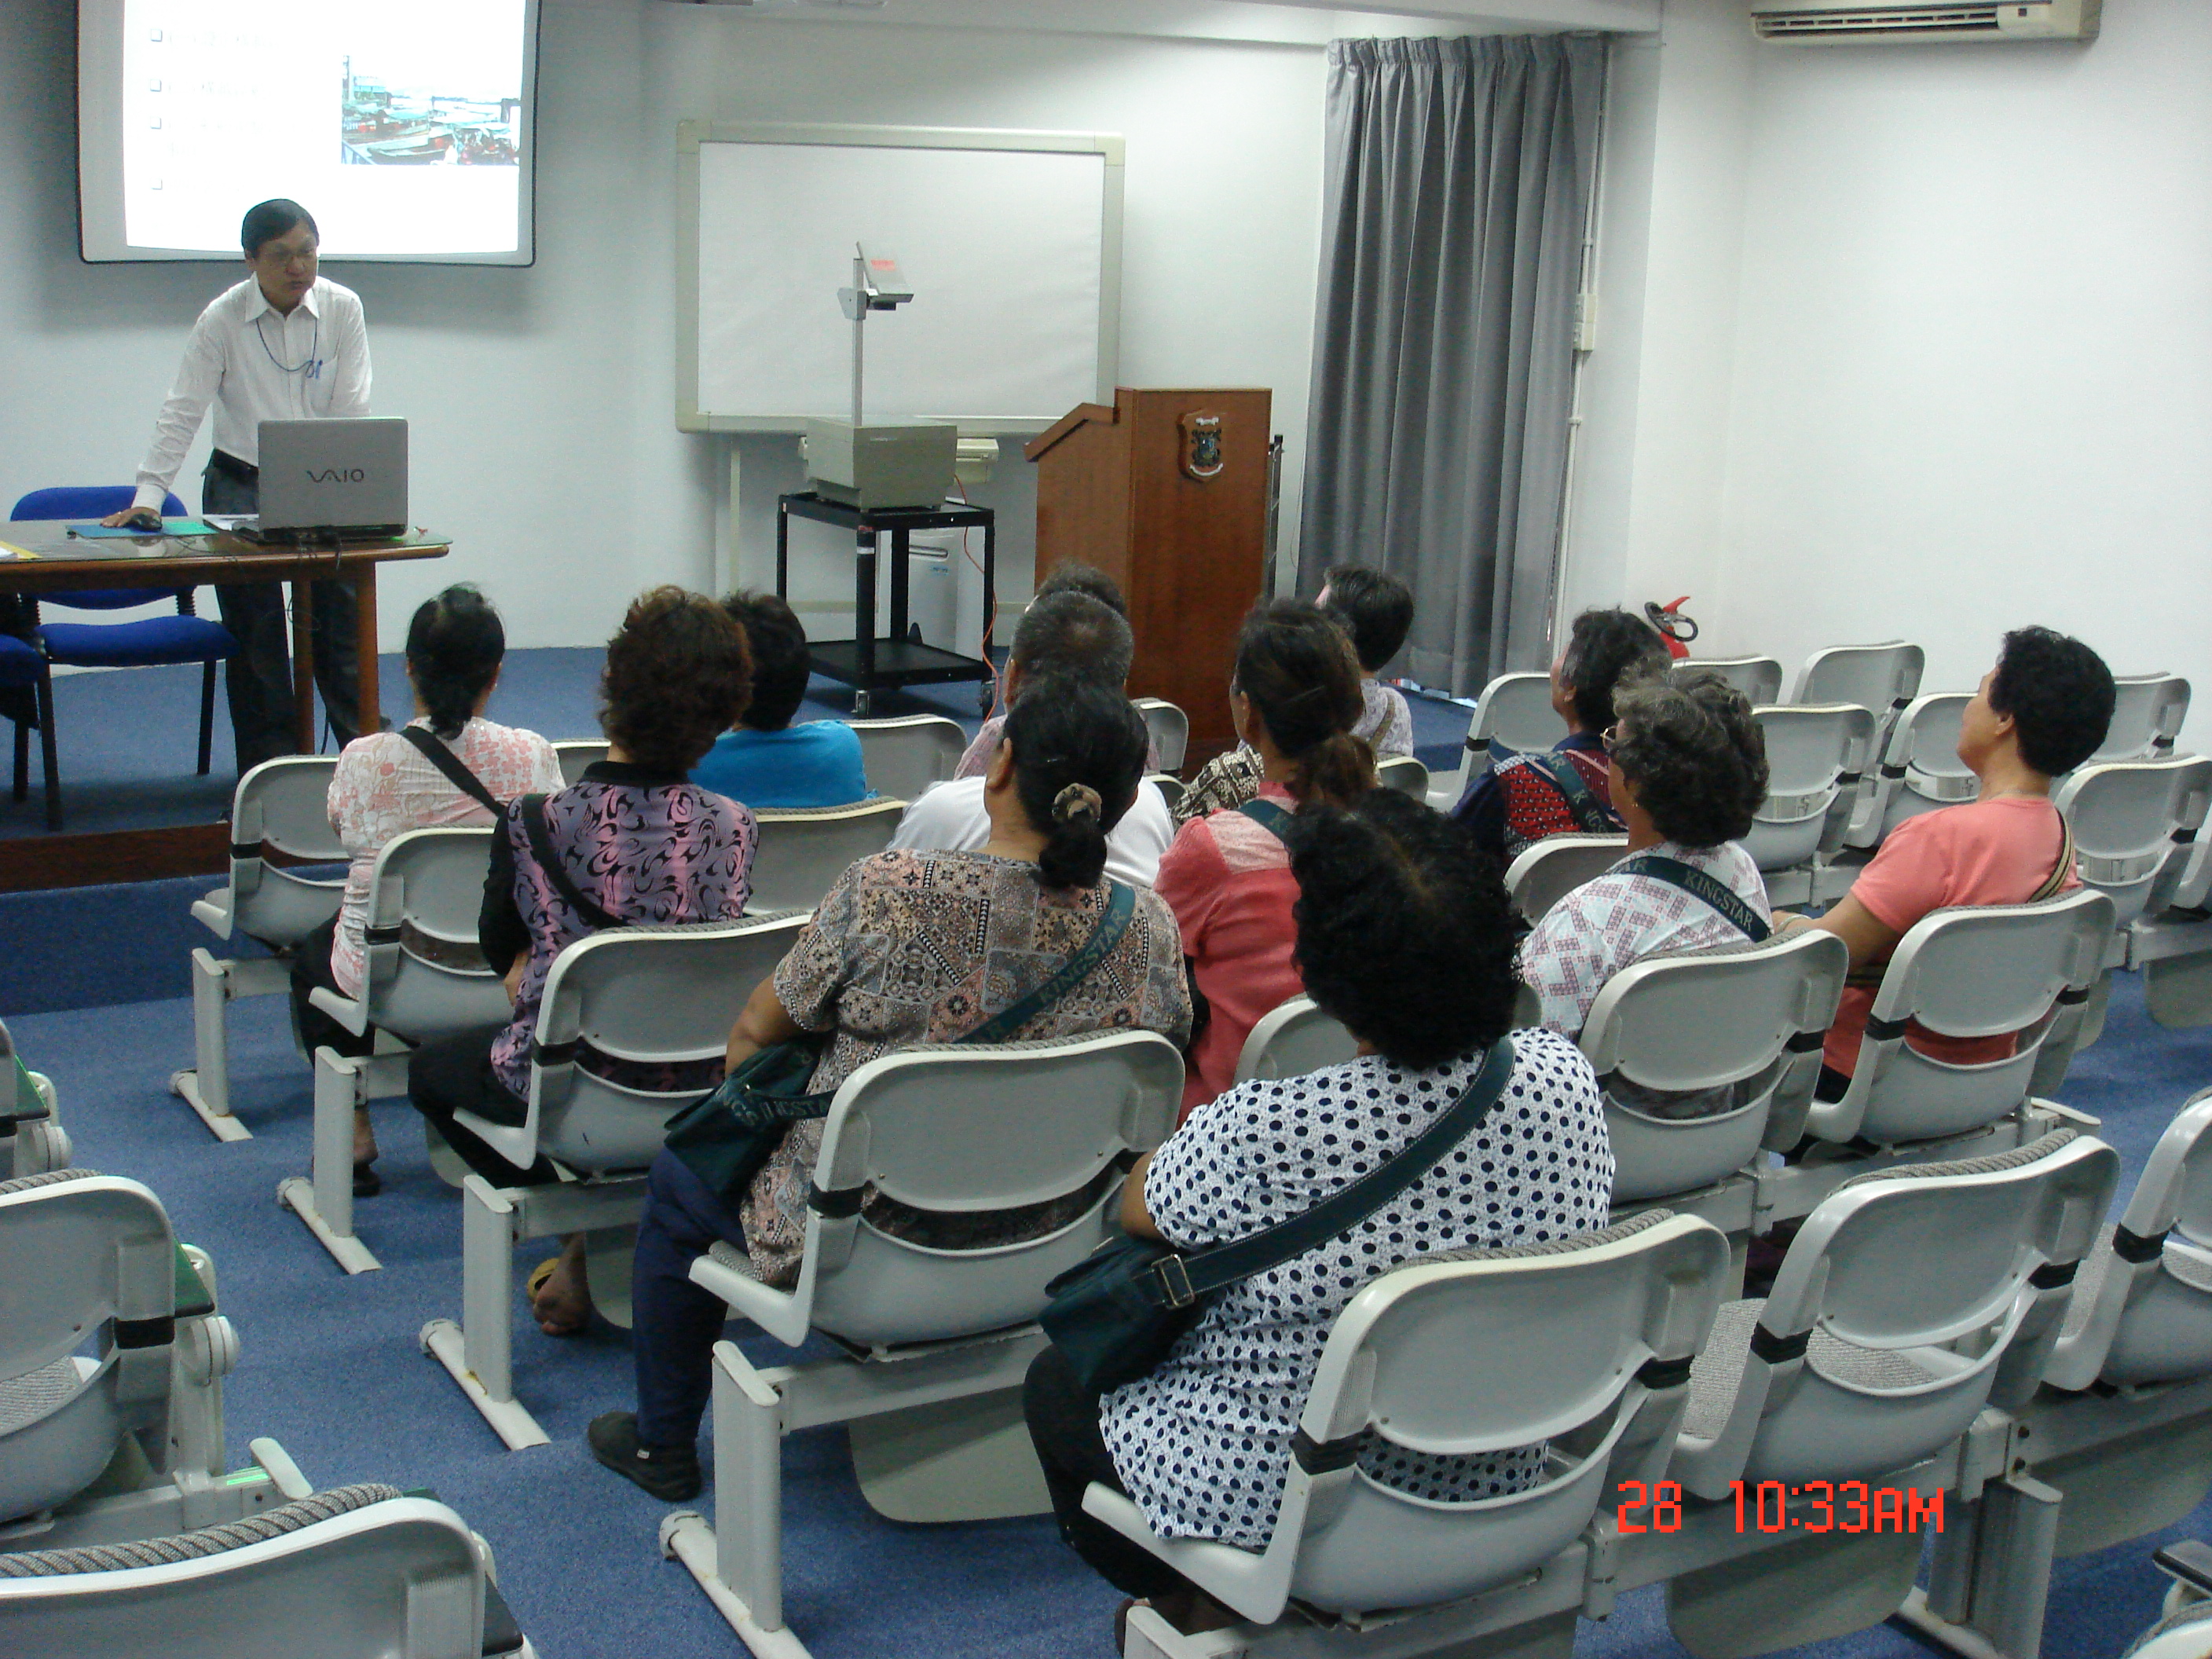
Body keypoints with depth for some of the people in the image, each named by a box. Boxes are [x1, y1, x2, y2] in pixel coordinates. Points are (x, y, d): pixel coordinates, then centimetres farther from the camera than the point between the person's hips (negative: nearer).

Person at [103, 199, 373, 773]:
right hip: (240, 486, -1)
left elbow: (351, 410, -4)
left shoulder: (343, 309, -3)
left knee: (340, 625, -3)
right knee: (255, 638, 1)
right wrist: (148, 495, -12)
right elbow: (181, 412, -5)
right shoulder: (223, 318, -6)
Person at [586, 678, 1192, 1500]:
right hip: (1045, 1257, 5)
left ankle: (662, 1443, 39)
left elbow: (759, 1028, -7)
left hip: (871, 1250, -5)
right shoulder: (1150, 929, -14)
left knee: (678, 1176, 25)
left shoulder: (886, 892, -23)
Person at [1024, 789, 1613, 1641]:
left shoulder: (1261, 1133, -32)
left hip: (1288, 1510, -5)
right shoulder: (1562, 1076, -17)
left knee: (1059, 1381, 22)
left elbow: (1138, 1209, -9)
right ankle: (1217, 1600, 40)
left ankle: (1197, 1606, 35)